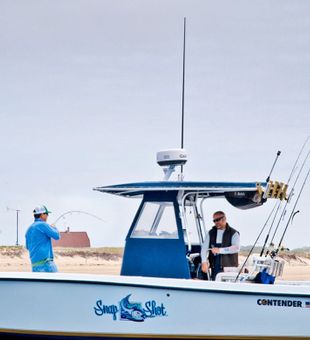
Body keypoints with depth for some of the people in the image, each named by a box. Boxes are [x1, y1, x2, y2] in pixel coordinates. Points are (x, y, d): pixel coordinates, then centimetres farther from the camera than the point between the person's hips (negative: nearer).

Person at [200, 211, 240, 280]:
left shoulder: (233, 233, 3)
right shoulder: (211, 233, 16)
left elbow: (236, 248, -12)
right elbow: (204, 248, 7)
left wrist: (220, 250, -19)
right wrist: (204, 262, -10)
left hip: (228, 268, -4)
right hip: (215, 267, 4)